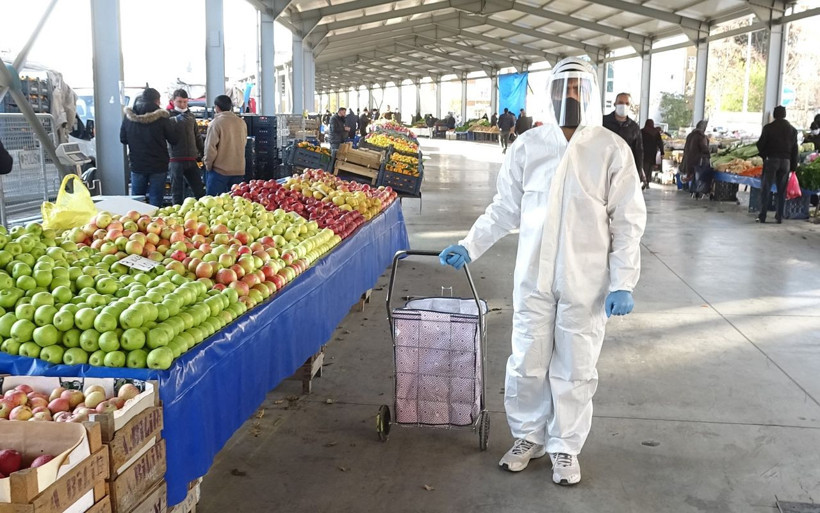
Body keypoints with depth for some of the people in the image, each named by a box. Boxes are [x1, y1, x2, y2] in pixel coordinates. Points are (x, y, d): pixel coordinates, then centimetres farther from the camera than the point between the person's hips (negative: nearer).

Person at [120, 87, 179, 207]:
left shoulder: (128, 117, -1)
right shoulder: (161, 117, -12)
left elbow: (123, 139, 8)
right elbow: (174, 139, -5)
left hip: (137, 165, 3)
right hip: (158, 166, -3)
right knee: (156, 201, 1)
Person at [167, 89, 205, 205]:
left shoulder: (190, 116, 14)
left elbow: (197, 136, 21)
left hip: (191, 159, 5)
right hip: (176, 160, -5)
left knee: (200, 191, 8)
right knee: (177, 193, 3)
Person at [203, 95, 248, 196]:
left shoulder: (216, 123, -13)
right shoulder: (242, 123, 3)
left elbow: (210, 148, -13)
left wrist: (208, 164, 0)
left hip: (219, 170, -5)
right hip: (239, 170, 5)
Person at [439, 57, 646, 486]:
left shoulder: (611, 150, -5)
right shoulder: (528, 146, 2)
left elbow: (627, 222, -2)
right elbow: (504, 209, 9)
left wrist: (622, 282, -7)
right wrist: (469, 246, 2)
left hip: (586, 283, -2)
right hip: (533, 277, 2)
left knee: (573, 370, 8)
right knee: (526, 364, 10)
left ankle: (565, 447, 26)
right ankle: (528, 437, 31)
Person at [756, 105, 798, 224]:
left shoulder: (768, 127, -5)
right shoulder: (792, 130, 7)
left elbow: (760, 144, -5)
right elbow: (795, 149, 7)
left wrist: (764, 156, 13)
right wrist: (793, 166, 10)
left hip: (771, 160, -3)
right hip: (786, 161, 3)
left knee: (766, 189, 0)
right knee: (782, 191, 8)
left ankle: (762, 216, -4)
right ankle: (779, 217, 8)